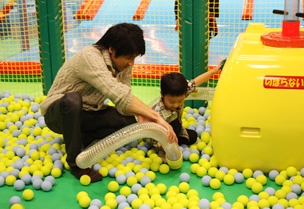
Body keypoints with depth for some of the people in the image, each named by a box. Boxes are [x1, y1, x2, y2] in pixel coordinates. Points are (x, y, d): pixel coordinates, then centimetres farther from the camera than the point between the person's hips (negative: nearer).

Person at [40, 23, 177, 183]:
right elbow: (118, 94, -41)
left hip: (87, 113, 6)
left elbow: (123, 103, -8)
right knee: (72, 99, -41)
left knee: (128, 121, -16)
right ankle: (75, 162, -25)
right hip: (57, 114, -6)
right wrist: (157, 117, -43)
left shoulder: (124, 64, -4)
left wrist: (139, 113, -31)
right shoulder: (90, 57, -29)